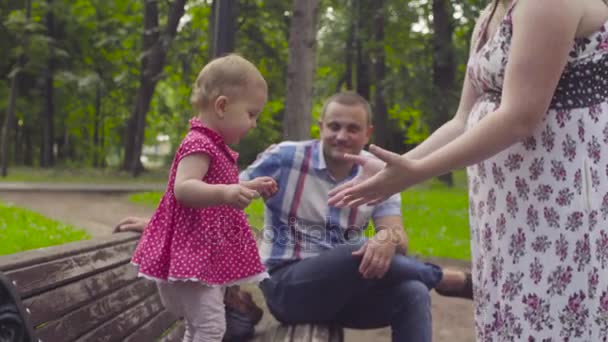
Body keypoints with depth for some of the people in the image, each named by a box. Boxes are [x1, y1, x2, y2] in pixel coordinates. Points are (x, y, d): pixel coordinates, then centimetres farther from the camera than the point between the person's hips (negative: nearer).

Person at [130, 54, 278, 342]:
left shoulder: (216, 148, 17)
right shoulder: (199, 145, -17)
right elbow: (183, 189, -31)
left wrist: (249, 188, 23)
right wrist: (225, 193, -45)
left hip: (208, 255, 11)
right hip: (191, 255, -11)